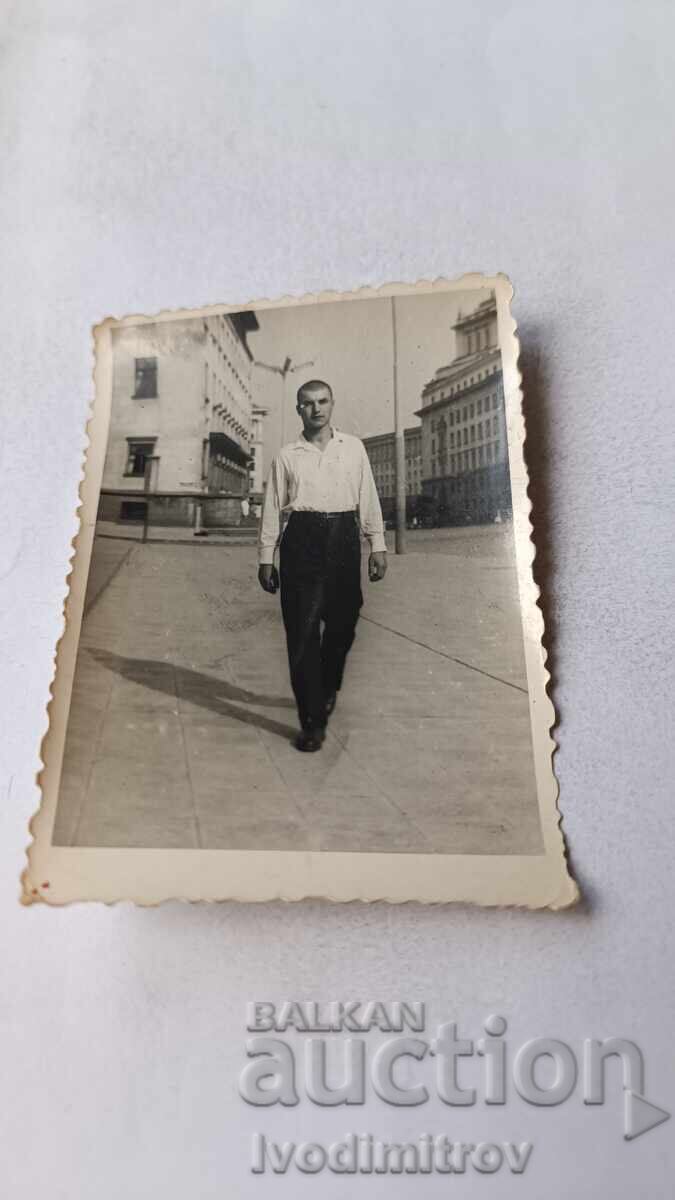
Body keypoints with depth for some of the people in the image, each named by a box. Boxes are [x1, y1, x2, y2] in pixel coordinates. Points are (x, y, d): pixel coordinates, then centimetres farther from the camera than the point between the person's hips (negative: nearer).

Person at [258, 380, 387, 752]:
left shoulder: (353, 448, 12)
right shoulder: (287, 455, 8)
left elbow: (368, 498, 11)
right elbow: (272, 508, 9)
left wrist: (378, 545, 5)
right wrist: (266, 558, 6)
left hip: (344, 539, 2)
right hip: (302, 540, -1)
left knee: (342, 625, 9)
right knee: (302, 633, -5)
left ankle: (328, 689, 39)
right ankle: (313, 722, 2)